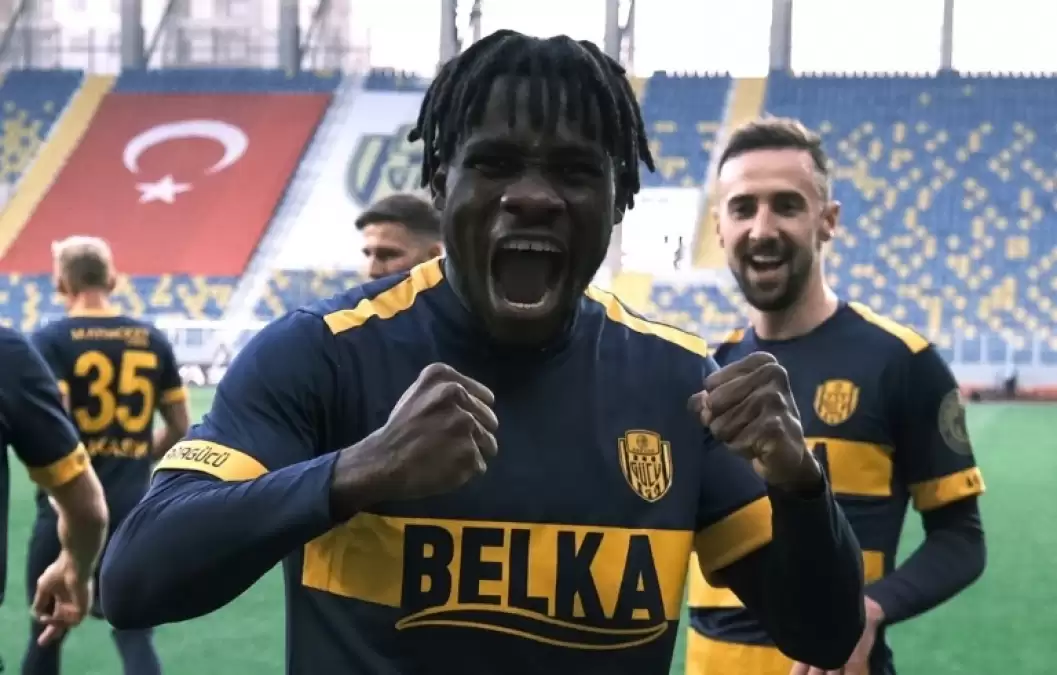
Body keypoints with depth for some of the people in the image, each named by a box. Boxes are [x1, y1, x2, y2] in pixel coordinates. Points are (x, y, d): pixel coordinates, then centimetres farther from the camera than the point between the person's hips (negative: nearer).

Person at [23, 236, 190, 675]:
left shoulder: (52, 339, -8)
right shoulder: (152, 340, 5)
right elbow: (181, 429, 8)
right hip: (131, 508, 3)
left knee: (46, 632, 14)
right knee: (134, 634, 7)